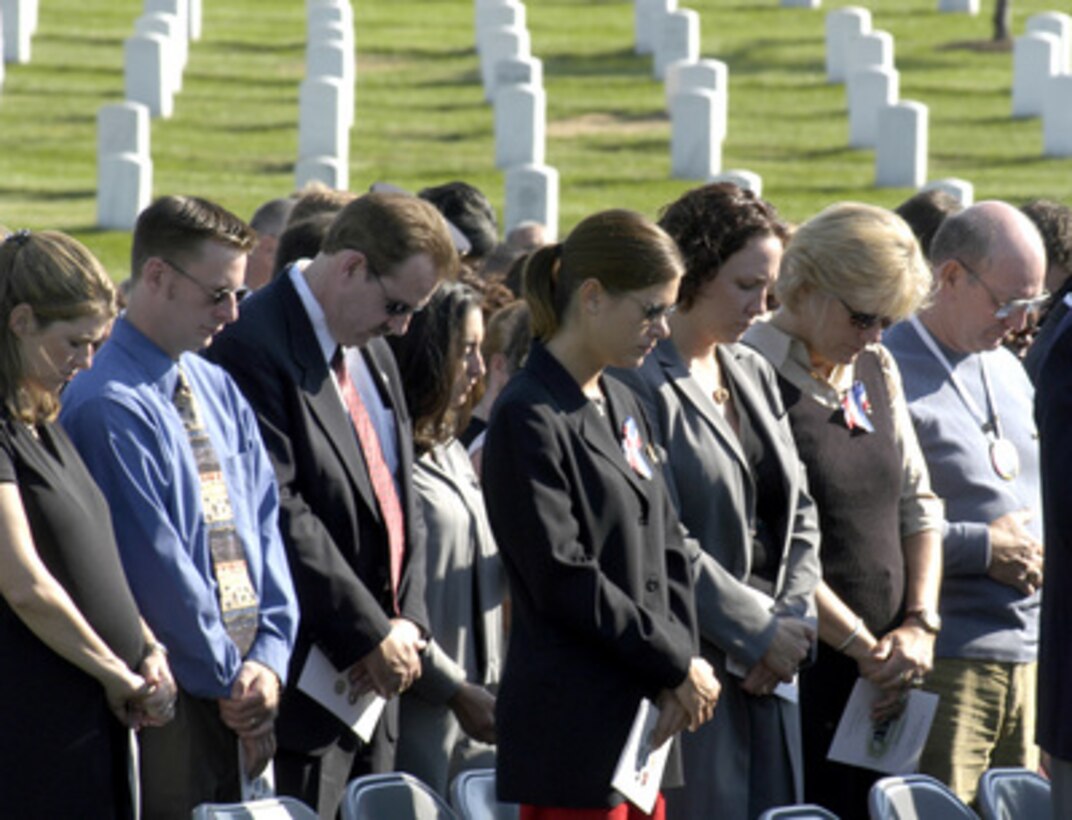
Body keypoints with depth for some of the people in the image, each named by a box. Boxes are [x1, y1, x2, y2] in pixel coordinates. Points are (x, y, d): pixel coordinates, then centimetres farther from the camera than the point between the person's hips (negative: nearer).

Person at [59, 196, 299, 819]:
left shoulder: (219, 390, 13)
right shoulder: (108, 406, -14)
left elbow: (264, 524, 9)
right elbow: (154, 564, -16)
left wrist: (269, 656, -3)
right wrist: (228, 675, -10)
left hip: (243, 690, 7)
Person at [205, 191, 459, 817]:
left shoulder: (374, 354, 16)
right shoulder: (253, 347, -14)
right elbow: (281, 516, -19)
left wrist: (406, 624, 2)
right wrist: (372, 635, -16)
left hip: (373, 676, 9)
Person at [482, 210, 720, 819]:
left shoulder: (622, 407, 15)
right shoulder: (529, 419, -11)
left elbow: (667, 549, 15)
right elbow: (563, 581, -16)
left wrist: (679, 673, -1)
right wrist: (679, 665, -10)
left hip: (639, 719, 8)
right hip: (571, 728, -8)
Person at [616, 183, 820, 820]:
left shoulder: (755, 374, 15)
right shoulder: (641, 382, -10)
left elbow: (799, 515, 16)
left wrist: (792, 621, 0)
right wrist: (760, 630, -12)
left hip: (769, 672, 7)